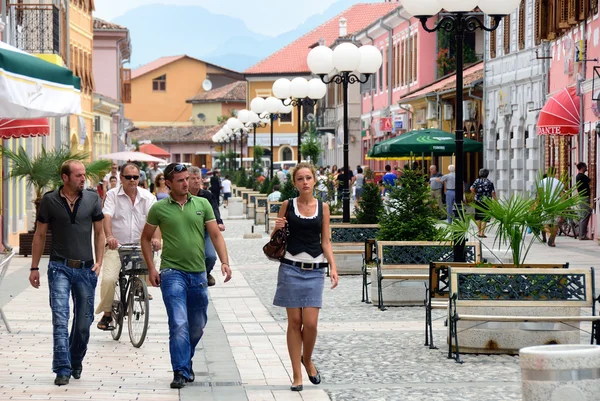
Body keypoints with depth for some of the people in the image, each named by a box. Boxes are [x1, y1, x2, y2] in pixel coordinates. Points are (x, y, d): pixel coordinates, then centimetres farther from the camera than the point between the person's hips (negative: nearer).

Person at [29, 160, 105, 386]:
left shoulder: (93, 199, 3)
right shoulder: (49, 201, -1)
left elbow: (99, 232, 11)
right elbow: (40, 235, 6)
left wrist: (99, 262, 1)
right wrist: (34, 268, 5)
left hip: (85, 268, 2)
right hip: (60, 267, -2)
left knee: (83, 321, 8)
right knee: (60, 318, -12)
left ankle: (76, 362, 30)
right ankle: (62, 369, -14)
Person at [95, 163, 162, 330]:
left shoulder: (147, 197, 5)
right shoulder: (113, 195, 0)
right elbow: (106, 217, -14)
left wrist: (156, 238, -29)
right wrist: (109, 236, -33)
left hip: (140, 246, 3)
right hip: (116, 246, -2)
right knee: (108, 279, -19)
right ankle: (107, 313, -1)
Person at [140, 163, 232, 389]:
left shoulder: (202, 204, 5)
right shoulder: (159, 208, 0)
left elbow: (215, 235, 5)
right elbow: (146, 238, 10)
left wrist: (225, 262, -8)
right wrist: (151, 268, 3)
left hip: (198, 273, 3)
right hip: (172, 273, -3)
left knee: (197, 326, 12)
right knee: (179, 325, -14)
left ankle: (186, 362, 34)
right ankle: (181, 372, -10)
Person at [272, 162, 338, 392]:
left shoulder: (323, 207, 6)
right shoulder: (287, 205, 3)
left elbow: (325, 242, 7)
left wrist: (333, 267, -5)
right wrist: (277, 228, -11)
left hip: (314, 271, 1)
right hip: (291, 269, -1)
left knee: (310, 322, -6)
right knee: (294, 322, 1)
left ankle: (307, 360, 23)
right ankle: (297, 375, 9)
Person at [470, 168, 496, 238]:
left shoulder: (477, 181, 3)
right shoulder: (490, 183, 0)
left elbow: (472, 189, -10)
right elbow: (493, 193, -6)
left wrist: (476, 194, 6)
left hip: (478, 201, 2)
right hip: (486, 201, -2)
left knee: (478, 217, 13)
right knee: (484, 218, 0)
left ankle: (479, 232, 17)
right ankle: (482, 233, -4)